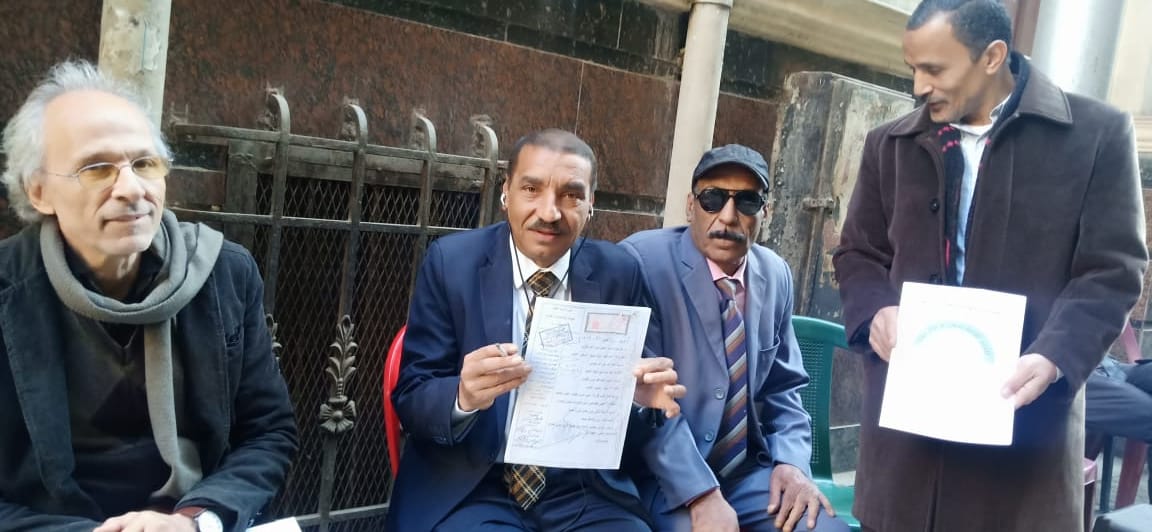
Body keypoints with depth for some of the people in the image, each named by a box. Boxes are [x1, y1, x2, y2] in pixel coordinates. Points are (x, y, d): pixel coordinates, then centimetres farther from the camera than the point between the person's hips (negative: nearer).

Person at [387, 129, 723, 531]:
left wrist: (647, 395, -19)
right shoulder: (451, 263, -4)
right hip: (469, 491, -2)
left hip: (586, 493, 2)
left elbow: (644, 401, 4)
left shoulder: (619, 274, 1)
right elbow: (410, 397, -5)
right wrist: (464, 395, -26)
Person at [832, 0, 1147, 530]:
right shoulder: (890, 144, 10)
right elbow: (856, 253, 16)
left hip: (1023, 401, -2)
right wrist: (876, 312, -6)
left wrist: (1053, 359, -18)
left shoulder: (1097, 133, 0)